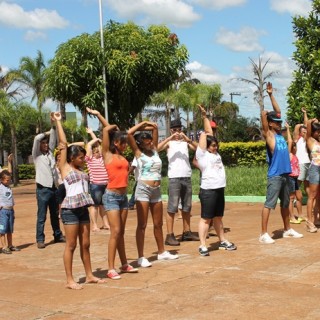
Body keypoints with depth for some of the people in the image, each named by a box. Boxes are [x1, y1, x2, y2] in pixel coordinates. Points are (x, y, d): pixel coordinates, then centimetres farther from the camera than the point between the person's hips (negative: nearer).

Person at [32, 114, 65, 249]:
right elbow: (37, 138, -13)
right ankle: (40, 239, 1)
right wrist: (46, 132, 1)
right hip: (43, 189, -5)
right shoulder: (37, 155, -1)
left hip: (54, 188, 5)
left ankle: (58, 235, 25)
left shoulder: (50, 153, 12)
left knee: (55, 215, 15)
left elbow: (53, 139, 5)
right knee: (41, 216, -3)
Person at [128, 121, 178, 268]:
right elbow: (129, 133, -13)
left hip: (156, 190, 6)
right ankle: (141, 257, -1)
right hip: (143, 189, -6)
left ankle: (162, 252, 26)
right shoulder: (138, 153, -2)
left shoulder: (154, 150, 10)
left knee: (158, 224, 15)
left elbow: (155, 128, 18)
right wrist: (143, 123, -3)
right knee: (142, 225, -3)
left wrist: (147, 126, 7)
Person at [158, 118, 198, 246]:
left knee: (187, 207, 12)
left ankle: (186, 232, 22)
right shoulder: (169, 143, 2)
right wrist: (170, 138, -19)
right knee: (172, 207, -5)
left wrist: (187, 139, -17)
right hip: (174, 178, -4)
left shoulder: (185, 142, 11)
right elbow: (157, 148, -16)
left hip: (187, 178, 4)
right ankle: (169, 236, -4)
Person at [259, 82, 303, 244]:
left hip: (285, 174, 8)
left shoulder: (279, 133, 11)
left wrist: (271, 94, 16)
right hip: (275, 176, -8)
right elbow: (264, 114, -17)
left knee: (285, 204, 17)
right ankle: (264, 234, -5)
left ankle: (287, 230, 28)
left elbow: (277, 111, 18)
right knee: (269, 204, -6)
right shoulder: (268, 135, -7)